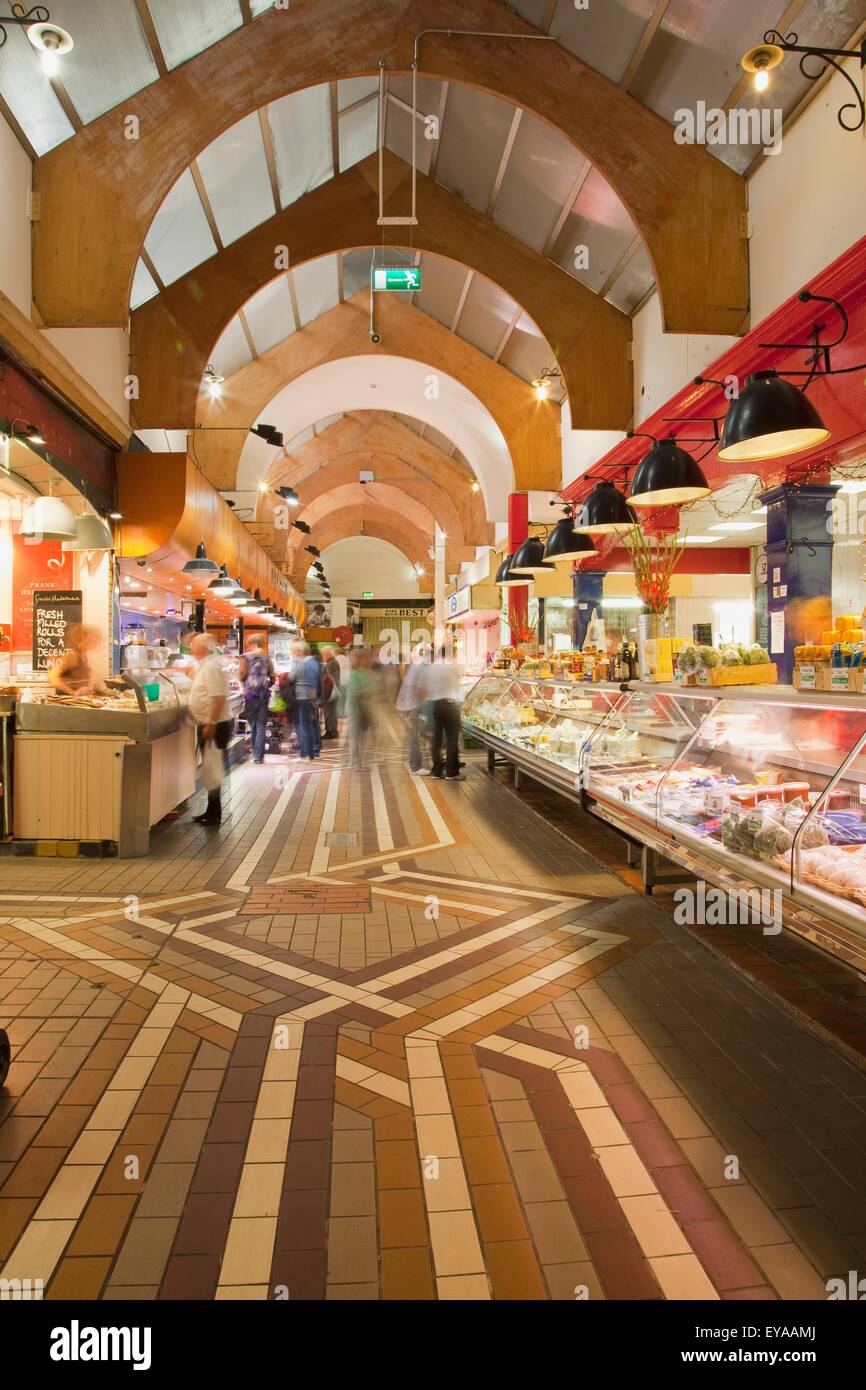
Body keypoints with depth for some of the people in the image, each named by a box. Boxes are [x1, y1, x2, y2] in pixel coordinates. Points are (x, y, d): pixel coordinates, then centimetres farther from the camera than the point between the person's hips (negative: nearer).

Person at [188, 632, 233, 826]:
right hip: (208, 724, 10)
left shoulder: (212, 667, -19)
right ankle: (212, 811, 23)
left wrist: (211, 725, -27)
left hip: (215, 726, -10)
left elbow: (218, 697, -26)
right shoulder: (206, 665, 14)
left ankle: (214, 813, 3)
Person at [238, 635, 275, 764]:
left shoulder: (246, 657, -5)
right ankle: (259, 755, -2)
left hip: (250, 694, -2)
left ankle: (256, 752, 16)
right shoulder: (267, 658, 5)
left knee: (253, 724, 10)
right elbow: (273, 678, 5)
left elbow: (241, 676, -11)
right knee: (261, 725, 3)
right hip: (264, 695, 2)